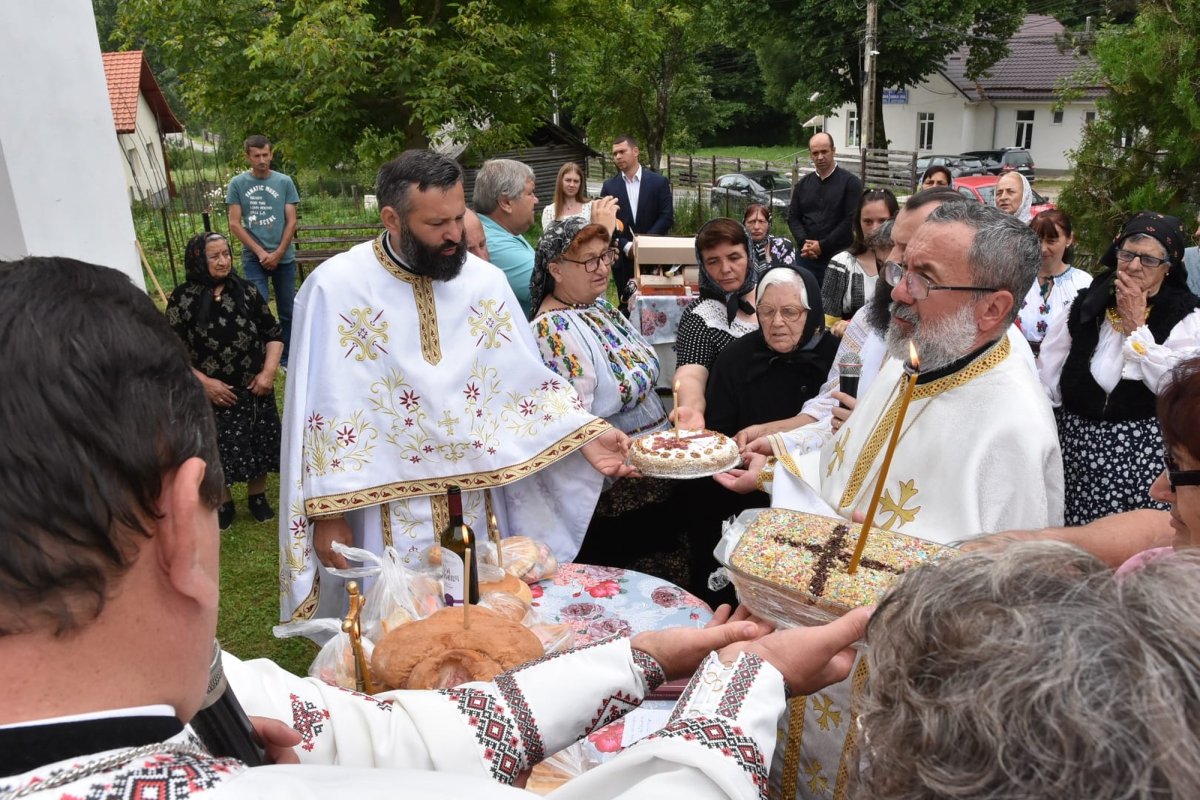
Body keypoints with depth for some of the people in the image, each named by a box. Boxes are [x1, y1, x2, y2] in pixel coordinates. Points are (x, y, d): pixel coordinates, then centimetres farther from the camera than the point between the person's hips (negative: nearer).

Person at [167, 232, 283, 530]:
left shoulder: (246, 291, -1)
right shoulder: (183, 299, -8)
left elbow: (274, 334, 4)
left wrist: (268, 372, -7)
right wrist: (204, 382, -14)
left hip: (254, 390, 2)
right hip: (210, 393, -2)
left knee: (258, 444, 11)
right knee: (216, 450, 6)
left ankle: (257, 497, 34)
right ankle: (222, 504, 28)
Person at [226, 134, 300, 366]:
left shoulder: (285, 182, 1)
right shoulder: (237, 184, 0)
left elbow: (291, 222, 0)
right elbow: (234, 223, -1)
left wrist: (277, 254, -8)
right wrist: (260, 252, -9)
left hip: (284, 257, 1)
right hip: (253, 257, -1)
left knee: (287, 311, 7)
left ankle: (287, 359, 19)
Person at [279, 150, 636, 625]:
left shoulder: (486, 280, 0)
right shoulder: (336, 286, -10)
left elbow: (527, 380, 1)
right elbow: (321, 409, -8)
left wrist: (586, 435, -14)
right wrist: (327, 515, -8)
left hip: (478, 506, 3)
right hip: (386, 515, -3)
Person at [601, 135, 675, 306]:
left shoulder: (659, 182, 2)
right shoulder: (609, 186, 6)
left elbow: (667, 217, -4)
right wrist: (626, 246, -12)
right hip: (622, 259, 1)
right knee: (627, 305, 4)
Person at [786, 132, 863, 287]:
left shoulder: (850, 182, 0)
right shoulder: (803, 184, 15)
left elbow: (851, 219, -9)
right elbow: (793, 217, 12)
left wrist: (823, 246, -14)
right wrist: (804, 242, -8)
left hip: (839, 257, -4)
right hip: (807, 257, 4)